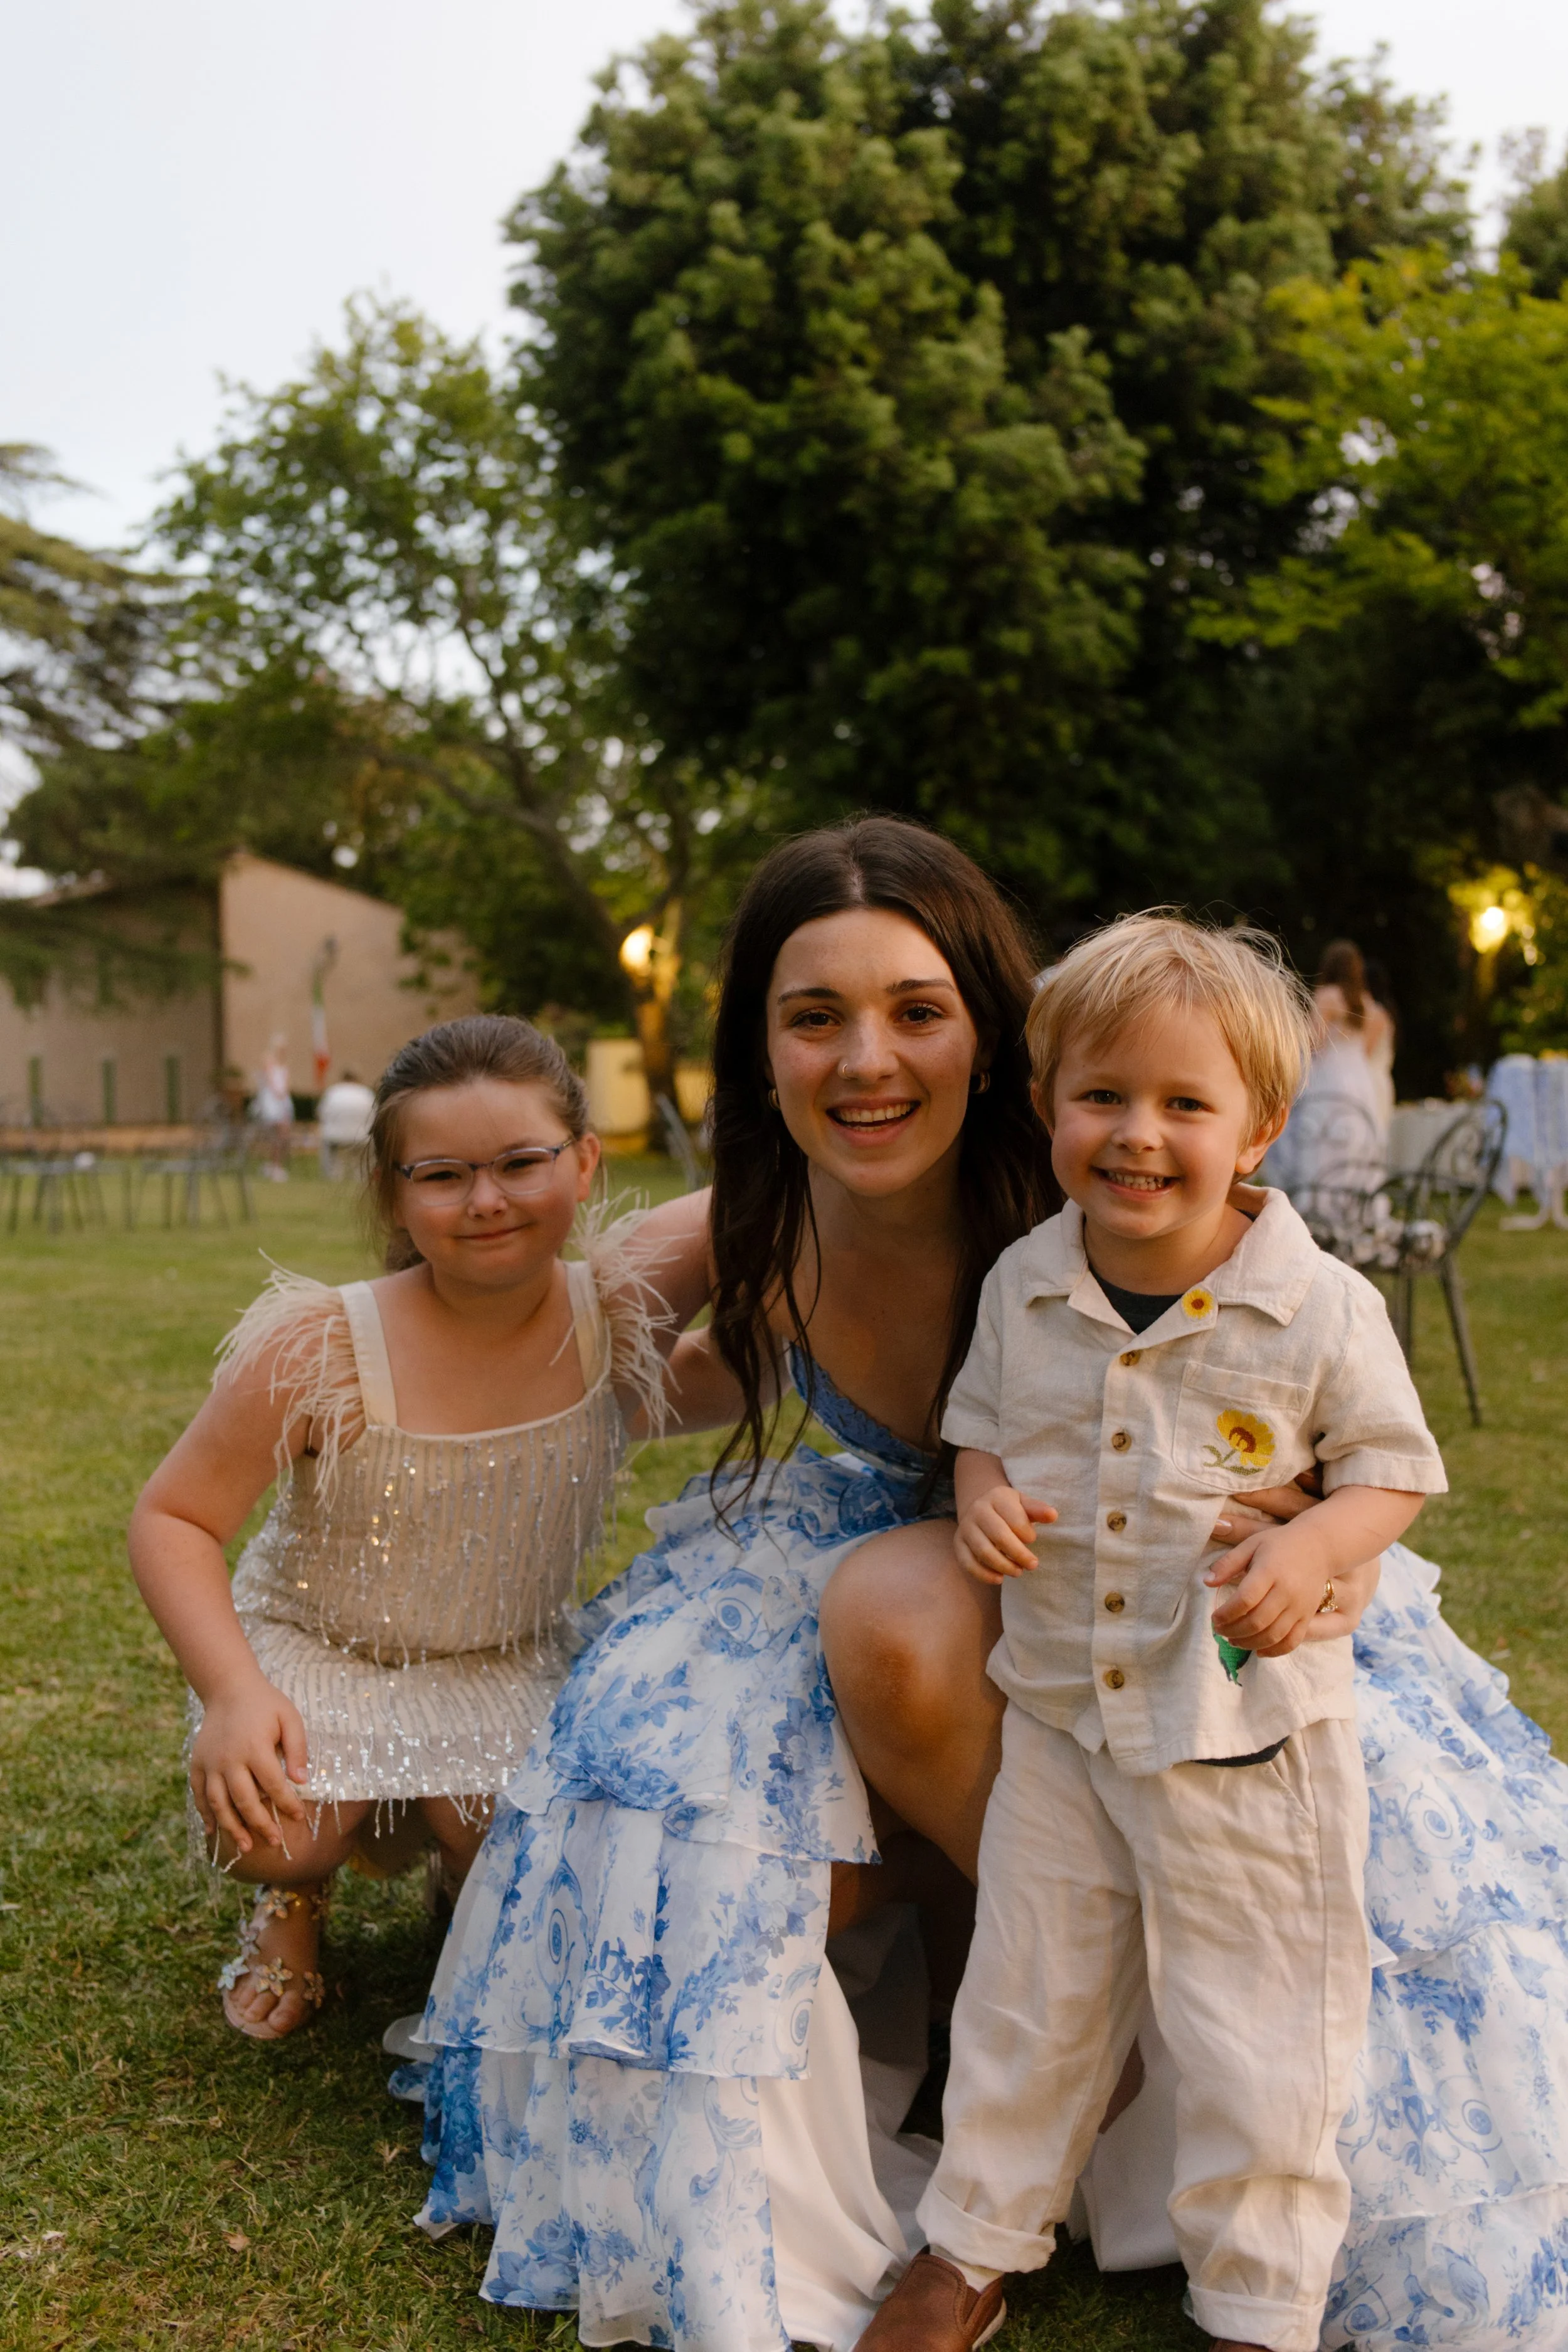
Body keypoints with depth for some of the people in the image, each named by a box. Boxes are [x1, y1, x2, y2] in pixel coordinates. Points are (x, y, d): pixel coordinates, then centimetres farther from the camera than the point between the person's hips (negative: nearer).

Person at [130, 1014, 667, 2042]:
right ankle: (295, 1896, 12)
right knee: (275, 1821, -29)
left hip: (506, 1666, 2)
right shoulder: (319, 1351, -25)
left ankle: (473, 1878, 21)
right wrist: (233, 1691, -30)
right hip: (316, 1649, -2)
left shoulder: (613, 1317, -15)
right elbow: (174, 1517, -16)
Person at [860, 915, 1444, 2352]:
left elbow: (1394, 1468, -4)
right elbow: (982, 1423, 11)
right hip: (1059, 1713, 3)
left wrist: (1314, 1549, -23)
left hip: (1250, 1725, -3)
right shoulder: (1025, 1287, -4)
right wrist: (983, 1495, -11)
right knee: (1029, 1998, 18)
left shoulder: (1321, 1307, -14)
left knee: (1256, 2034, 10)